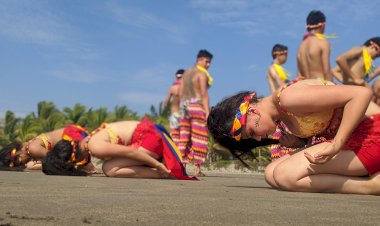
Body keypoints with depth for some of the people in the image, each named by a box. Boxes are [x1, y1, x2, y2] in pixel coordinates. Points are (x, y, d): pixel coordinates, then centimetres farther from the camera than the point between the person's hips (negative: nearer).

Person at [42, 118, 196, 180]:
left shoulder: (95, 147, -22)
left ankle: (165, 175, -14)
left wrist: (158, 166, -18)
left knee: (110, 169, -19)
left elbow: (130, 152, -23)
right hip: (145, 130, 10)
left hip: (149, 137, -10)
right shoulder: (87, 141, 7)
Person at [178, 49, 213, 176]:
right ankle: (197, 169, -6)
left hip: (185, 108, 7)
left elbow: (180, 93, 14)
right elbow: (204, 94, -14)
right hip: (198, 107, -7)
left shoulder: (186, 72, 17)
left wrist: (183, 109, 16)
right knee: (199, 139, -4)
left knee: (184, 138, 6)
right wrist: (208, 112, -16)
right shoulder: (202, 74, -5)